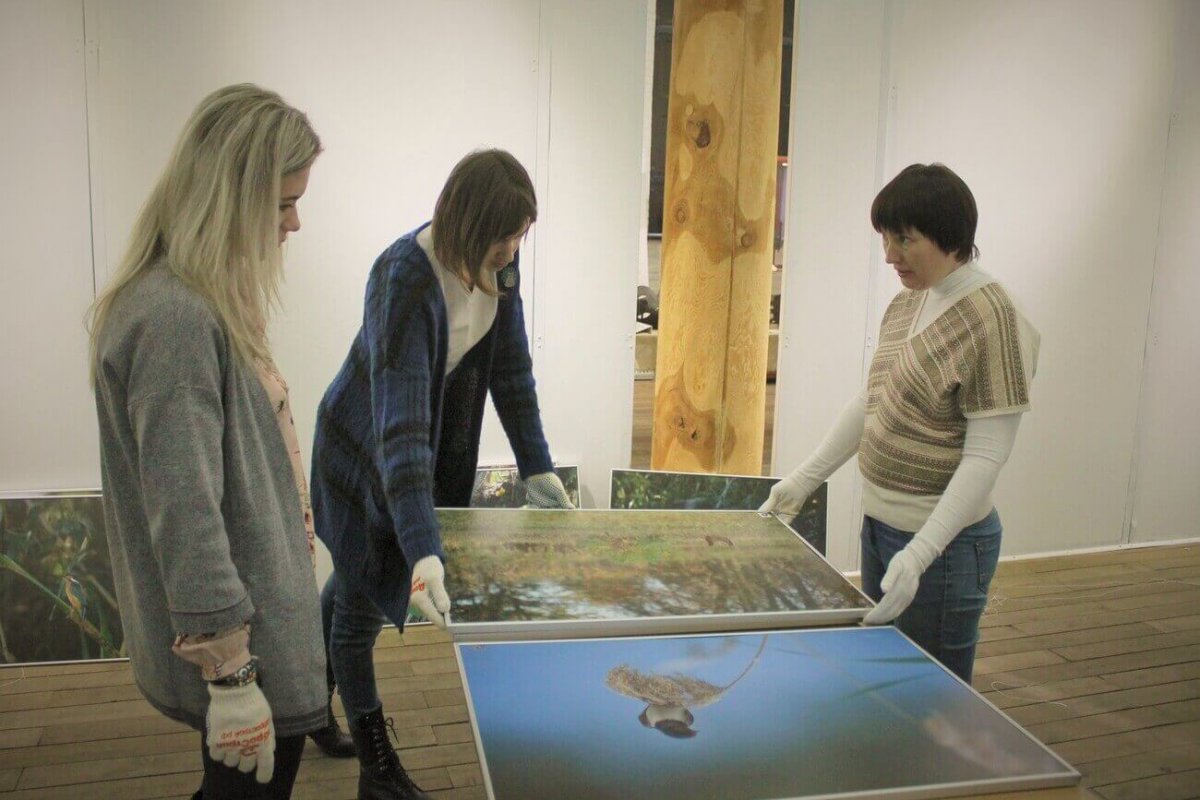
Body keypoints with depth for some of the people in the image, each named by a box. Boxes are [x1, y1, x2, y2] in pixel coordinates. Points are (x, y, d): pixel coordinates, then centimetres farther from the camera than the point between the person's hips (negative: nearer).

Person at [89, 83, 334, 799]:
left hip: (266, 625, 9)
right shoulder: (173, 318, -25)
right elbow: (185, 520, -27)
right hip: (240, 645, -9)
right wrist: (230, 676, -22)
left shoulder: (206, 304, 7)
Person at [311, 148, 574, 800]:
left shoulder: (497, 258, -13)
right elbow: (398, 423, -42)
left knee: (358, 580, 24)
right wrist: (423, 551, -49)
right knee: (363, 603, 7)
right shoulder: (403, 280, -35)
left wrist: (536, 465, -4)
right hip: (366, 449, -7)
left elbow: (511, 364, -3)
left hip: (442, 440, 7)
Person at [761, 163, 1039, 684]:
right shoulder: (906, 304, 8)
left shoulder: (990, 319, -18)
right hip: (879, 525, 8)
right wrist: (805, 479, 13)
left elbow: (986, 456, -21)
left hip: (941, 540, -8)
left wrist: (919, 554, -26)